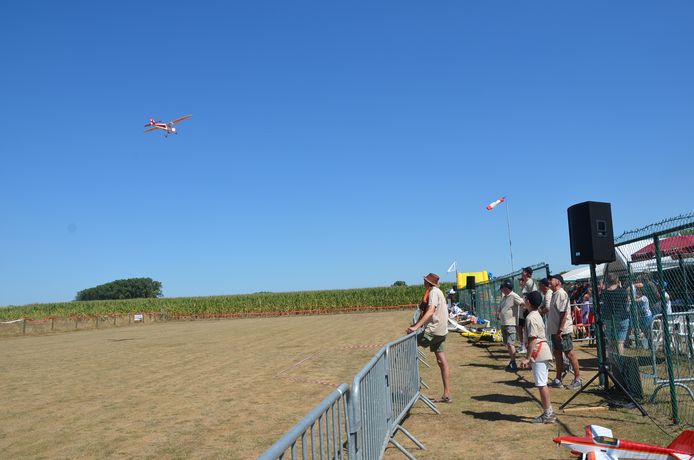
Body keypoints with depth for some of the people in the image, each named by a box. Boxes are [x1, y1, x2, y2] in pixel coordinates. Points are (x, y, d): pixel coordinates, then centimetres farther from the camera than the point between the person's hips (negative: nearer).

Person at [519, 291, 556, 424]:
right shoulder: (537, 315, 14)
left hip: (538, 354, -10)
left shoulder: (530, 318, -16)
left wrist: (527, 358, -19)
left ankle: (548, 414, 1)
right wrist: (530, 357, 23)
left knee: (541, 384, -4)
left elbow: (533, 339, -20)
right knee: (543, 384, 15)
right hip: (543, 353, 10)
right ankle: (549, 412, 21)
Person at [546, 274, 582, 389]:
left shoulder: (561, 294, -16)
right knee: (557, 354, 13)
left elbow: (564, 313, -21)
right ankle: (558, 379, 21)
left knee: (569, 353, 0)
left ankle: (578, 379, 10)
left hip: (562, 331, -10)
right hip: (554, 330, 10)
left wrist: (560, 330, -23)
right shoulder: (554, 294, 13)